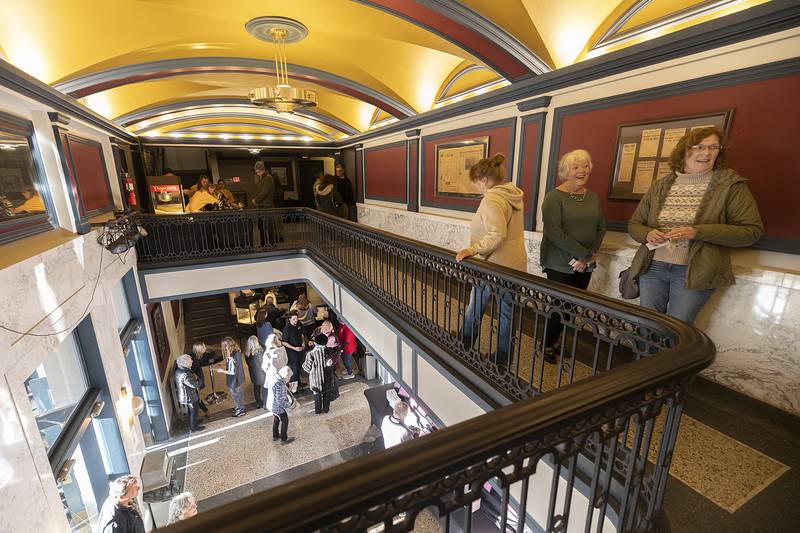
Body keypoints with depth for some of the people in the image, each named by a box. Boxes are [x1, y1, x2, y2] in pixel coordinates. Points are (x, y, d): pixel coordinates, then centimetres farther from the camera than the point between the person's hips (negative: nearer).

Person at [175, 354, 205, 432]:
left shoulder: (179, 371, -4)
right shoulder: (184, 375, -36)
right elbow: (194, 385, -29)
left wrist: (193, 377, -6)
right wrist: (195, 378, -12)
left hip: (185, 396, 9)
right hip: (190, 397, -9)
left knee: (191, 411, 28)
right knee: (193, 412, 13)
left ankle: (192, 423, 47)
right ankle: (194, 427, 31)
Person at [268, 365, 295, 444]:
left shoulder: (274, 377, -8)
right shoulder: (279, 384, -36)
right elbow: (280, 401, -30)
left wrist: (287, 396, 0)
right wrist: (288, 404, -13)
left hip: (271, 404, 8)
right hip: (278, 407, -8)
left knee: (276, 419, 28)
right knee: (285, 421, 14)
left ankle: (275, 436, 47)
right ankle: (284, 439, 30)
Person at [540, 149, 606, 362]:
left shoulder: (593, 197, 10)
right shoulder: (554, 197, -9)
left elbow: (601, 227, 10)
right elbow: (554, 232, -18)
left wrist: (590, 255, -6)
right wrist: (585, 254, -17)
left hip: (584, 265, 6)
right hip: (560, 264, -5)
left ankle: (556, 340, 30)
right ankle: (547, 345, 22)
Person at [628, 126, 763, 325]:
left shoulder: (731, 185, 0)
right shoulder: (659, 186, 8)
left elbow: (752, 230, -5)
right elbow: (634, 224, 12)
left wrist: (697, 232, -18)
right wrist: (648, 234, -11)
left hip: (695, 272, -2)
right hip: (652, 266, 3)